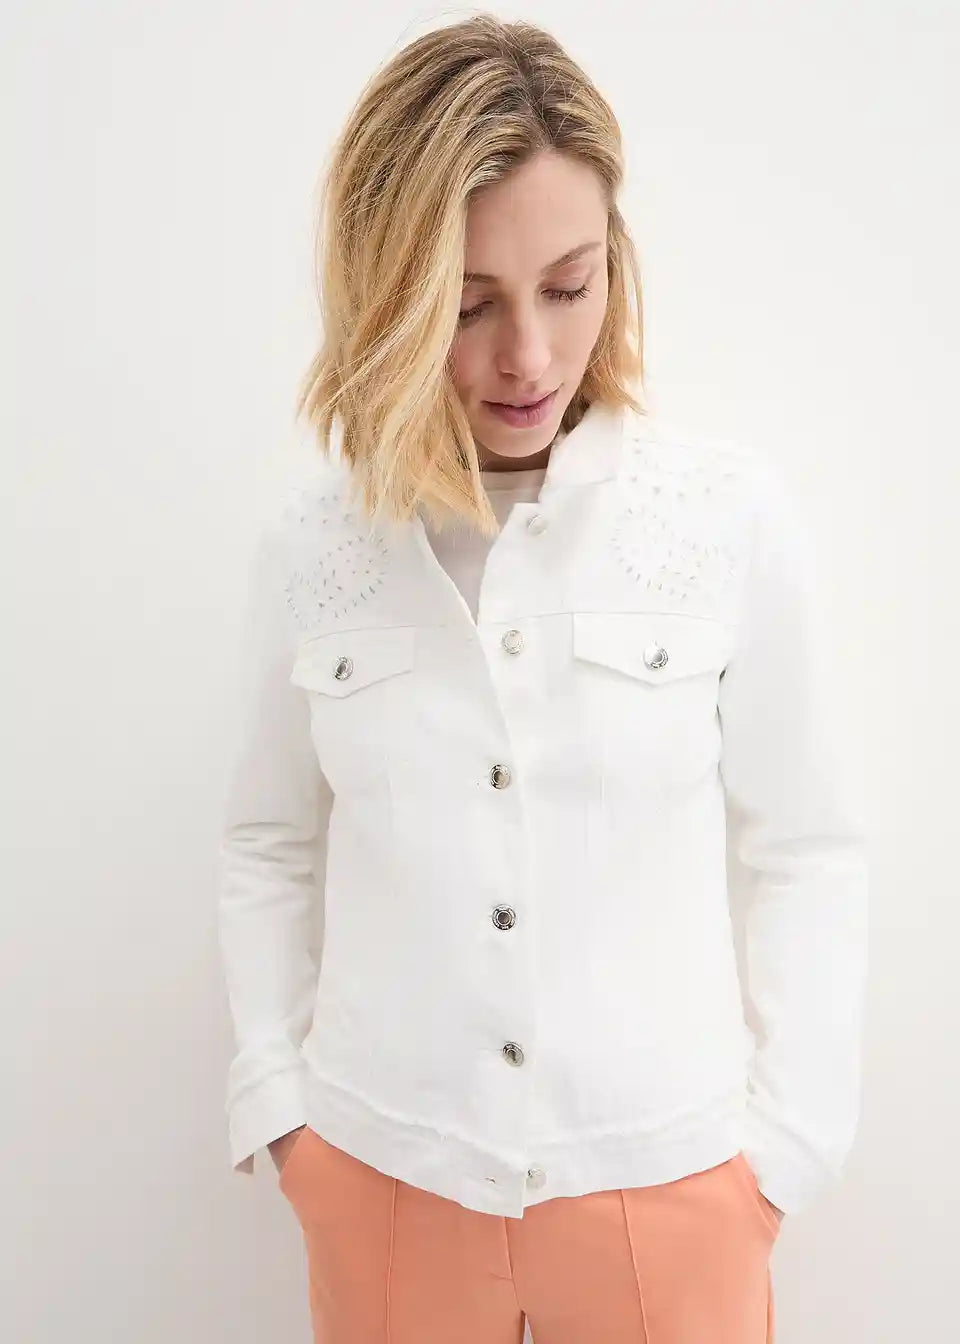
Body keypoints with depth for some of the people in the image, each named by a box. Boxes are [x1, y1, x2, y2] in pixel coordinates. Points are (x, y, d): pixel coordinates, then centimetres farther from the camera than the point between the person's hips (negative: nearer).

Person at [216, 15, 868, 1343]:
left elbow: (807, 853, -4)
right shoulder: (309, 537, -6)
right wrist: (276, 1098, 0)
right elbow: (269, 847, 3)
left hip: (670, 1180, -1)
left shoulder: (737, 517, -11)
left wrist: (787, 1141, -4)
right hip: (376, 1179, 2)